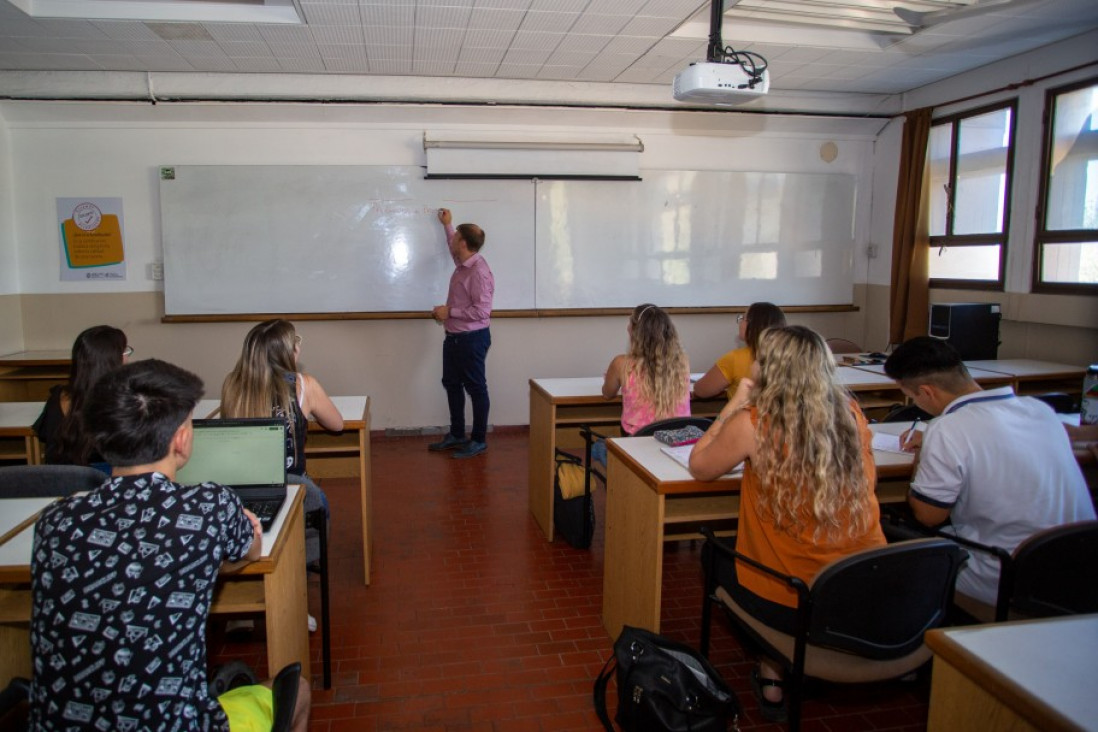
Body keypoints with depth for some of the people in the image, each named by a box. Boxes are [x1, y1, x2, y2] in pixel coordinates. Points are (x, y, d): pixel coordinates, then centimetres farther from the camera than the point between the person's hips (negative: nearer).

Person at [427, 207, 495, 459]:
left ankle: (479, 440, 13)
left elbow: (482, 310, -27)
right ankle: (457, 435, 29)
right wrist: (447, 226, 35)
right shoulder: (462, 263, 6)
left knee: (476, 388, 2)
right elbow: (453, 251, 33)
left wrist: (449, 311, -20)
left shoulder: (479, 271, -23)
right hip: (454, 336, 10)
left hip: (472, 338, -10)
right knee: (451, 384, 17)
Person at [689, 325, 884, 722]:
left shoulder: (753, 424, -17)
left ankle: (772, 668, 27)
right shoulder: (852, 415, -3)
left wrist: (733, 407, 4)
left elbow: (699, 466, -2)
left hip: (791, 603, -5)